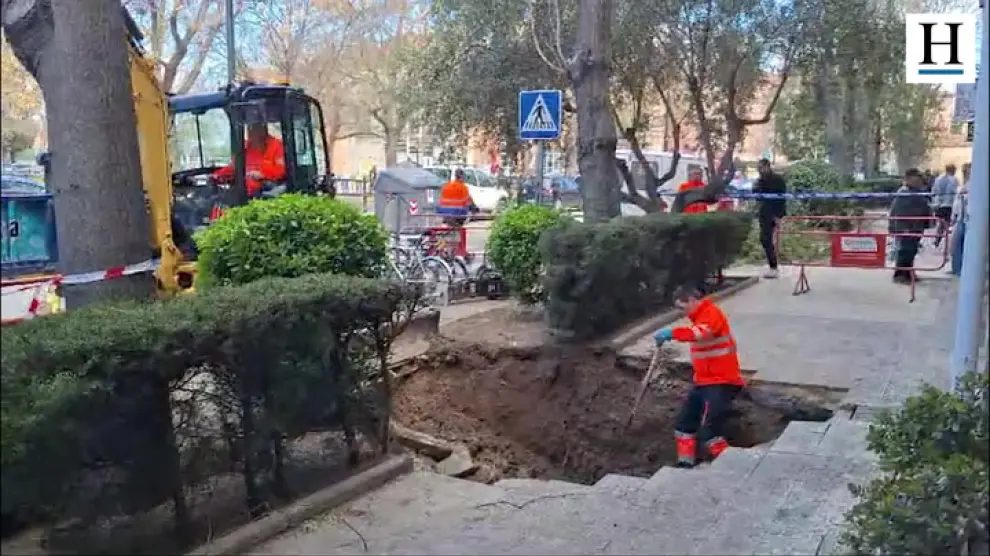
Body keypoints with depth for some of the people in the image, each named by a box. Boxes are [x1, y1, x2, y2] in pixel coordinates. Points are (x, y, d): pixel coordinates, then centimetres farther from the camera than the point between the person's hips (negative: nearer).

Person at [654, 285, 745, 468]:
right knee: (685, 423, 12)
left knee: (708, 430, -17)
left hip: (721, 382, -10)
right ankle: (685, 463, 20)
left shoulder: (711, 313, -16)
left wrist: (672, 333, -42)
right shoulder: (701, 317, 15)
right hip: (704, 382, 10)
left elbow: (701, 333, -37)